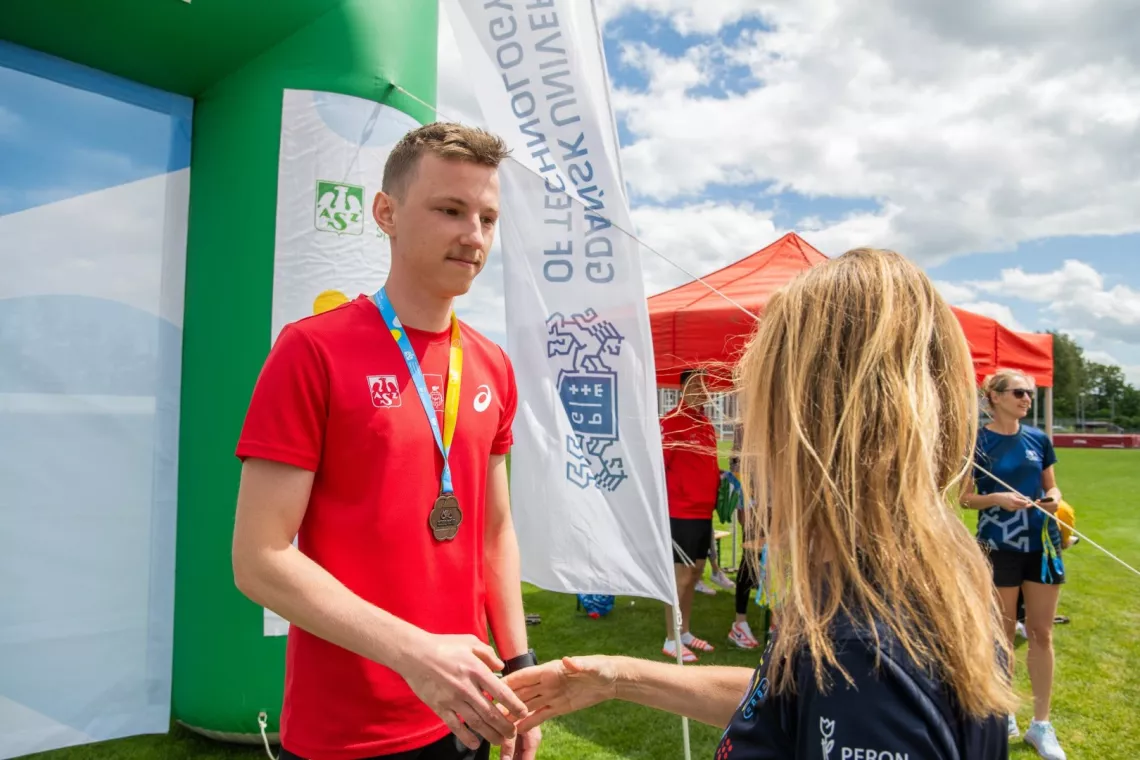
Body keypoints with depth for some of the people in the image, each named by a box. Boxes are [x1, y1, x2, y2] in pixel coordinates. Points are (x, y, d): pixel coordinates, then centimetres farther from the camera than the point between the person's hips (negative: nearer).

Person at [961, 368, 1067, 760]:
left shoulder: (1038, 439, 4)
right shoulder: (978, 441, -7)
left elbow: (1051, 487, 14)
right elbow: (965, 498, -3)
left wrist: (1053, 499, -8)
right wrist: (996, 498, -21)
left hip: (1042, 543, 4)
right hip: (998, 546, -3)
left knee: (1041, 633, 8)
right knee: (1003, 633, 9)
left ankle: (1041, 723, 20)